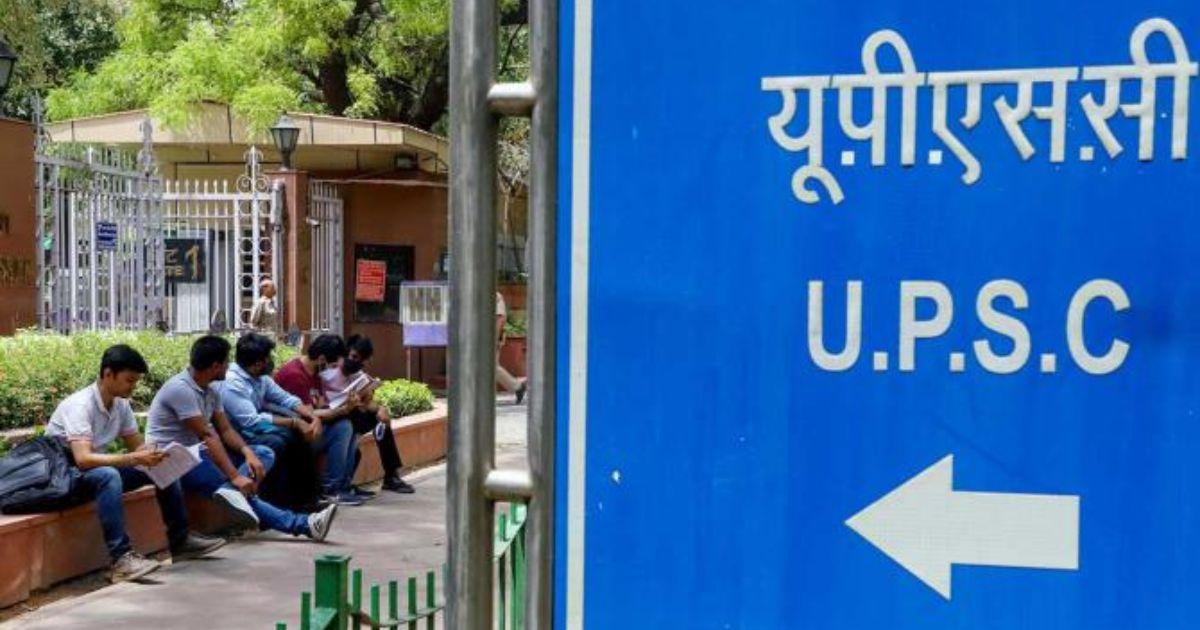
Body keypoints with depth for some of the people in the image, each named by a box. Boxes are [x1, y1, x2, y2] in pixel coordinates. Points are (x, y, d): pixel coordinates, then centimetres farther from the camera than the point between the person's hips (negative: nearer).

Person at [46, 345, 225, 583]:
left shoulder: (121, 404, -2)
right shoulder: (80, 405, -26)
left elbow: (137, 445, 4)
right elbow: (83, 459, -35)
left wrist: (157, 455, -18)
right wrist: (133, 459, -40)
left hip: (100, 469, 8)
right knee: (108, 475, -38)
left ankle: (180, 541, 6)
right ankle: (122, 559, -43)